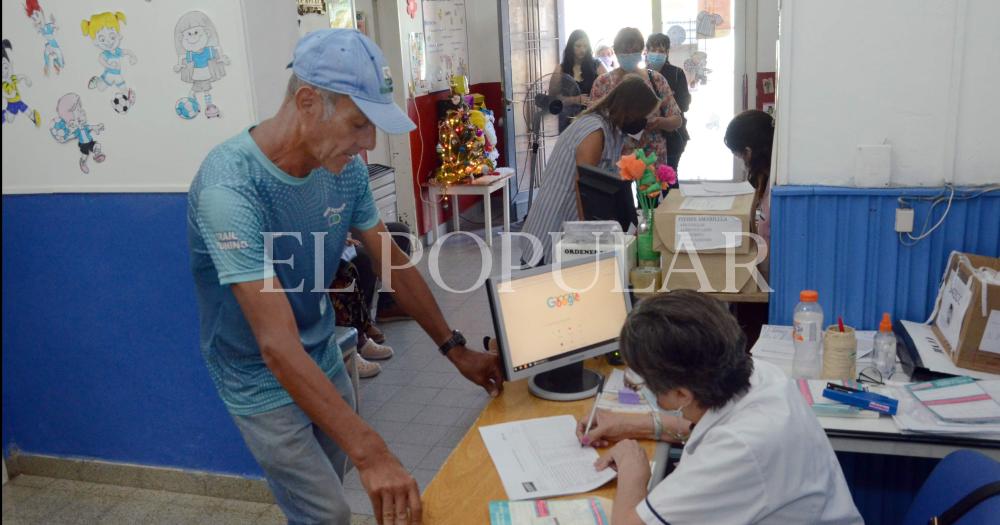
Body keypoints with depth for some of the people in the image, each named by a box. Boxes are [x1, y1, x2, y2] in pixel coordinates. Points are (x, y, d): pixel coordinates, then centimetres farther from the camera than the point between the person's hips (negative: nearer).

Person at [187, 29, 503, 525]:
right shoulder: (229, 186, -33)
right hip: (262, 380, -6)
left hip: (324, 357, 6)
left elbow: (392, 262, 2)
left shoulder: (344, 166, -11)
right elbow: (279, 345, -37)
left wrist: (455, 349, 3)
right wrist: (370, 451, -41)